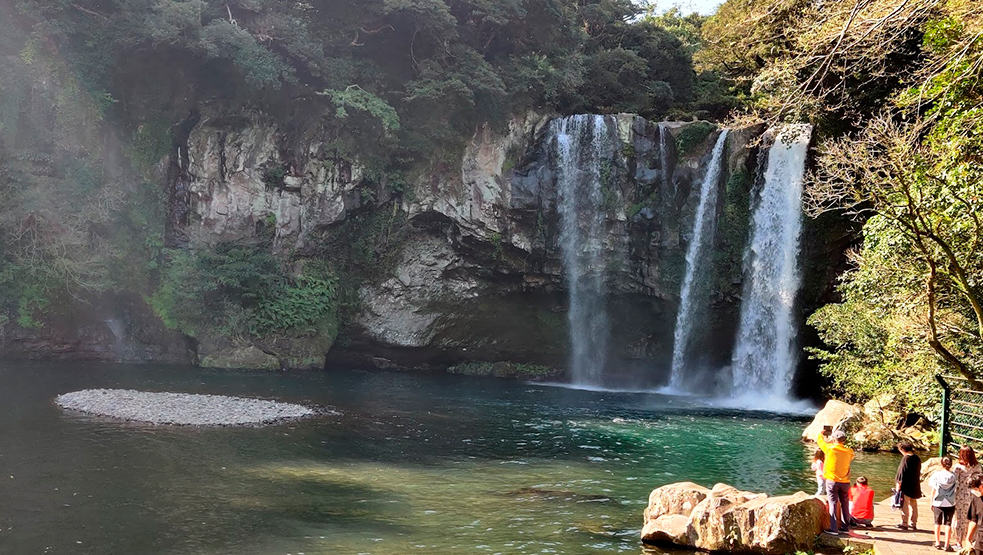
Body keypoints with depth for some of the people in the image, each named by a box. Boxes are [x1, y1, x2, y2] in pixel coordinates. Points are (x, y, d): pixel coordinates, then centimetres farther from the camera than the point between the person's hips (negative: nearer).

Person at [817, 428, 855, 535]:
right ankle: (845, 527, 20)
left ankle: (834, 528, -1)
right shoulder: (849, 452, -2)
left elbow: (819, 439, 3)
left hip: (832, 481, -3)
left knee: (833, 504, 0)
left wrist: (823, 432, 27)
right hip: (845, 482, 3)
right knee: (844, 504, 13)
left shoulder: (830, 449, -12)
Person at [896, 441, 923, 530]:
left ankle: (904, 523, 4)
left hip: (906, 486, -7)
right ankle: (913, 523, 21)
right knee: (914, 505, 15)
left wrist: (898, 483, -9)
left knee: (905, 505, 1)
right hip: (915, 486, 7)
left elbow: (901, 472, -15)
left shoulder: (906, 458, -16)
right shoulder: (917, 458, 5)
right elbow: (919, 472, 14)